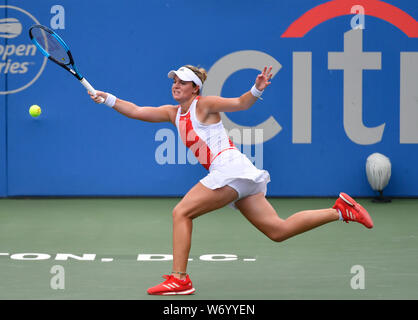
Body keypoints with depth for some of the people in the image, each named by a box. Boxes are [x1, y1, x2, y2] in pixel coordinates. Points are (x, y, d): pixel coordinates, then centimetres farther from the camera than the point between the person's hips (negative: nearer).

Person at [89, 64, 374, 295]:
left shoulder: (204, 104, 1)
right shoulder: (173, 113, 22)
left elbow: (241, 103, -6)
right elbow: (136, 111, 22)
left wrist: (257, 89, -26)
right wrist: (108, 99, 13)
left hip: (230, 167, -8)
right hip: (235, 177, 8)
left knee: (181, 213, -11)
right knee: (278, 230, 2)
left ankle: (179, 279, -11)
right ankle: (340, 210, 4)